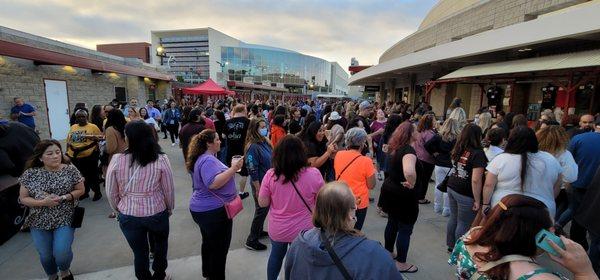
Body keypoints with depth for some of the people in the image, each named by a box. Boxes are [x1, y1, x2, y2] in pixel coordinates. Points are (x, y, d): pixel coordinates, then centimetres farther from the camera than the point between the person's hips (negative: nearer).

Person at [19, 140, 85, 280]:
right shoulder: (30, 174, -7)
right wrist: (43, 202, -19)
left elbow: (80, 190, -2)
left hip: (64, 219, -2)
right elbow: (23, 198, -2)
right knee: (45, 256, 15)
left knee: (61, 253, -9)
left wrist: (63, 197, -19)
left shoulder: (70, 170, -10)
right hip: (39, 222, 2)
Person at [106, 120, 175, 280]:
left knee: (139, 252, 20)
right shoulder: (161, 160, -15)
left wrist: (118, 210, 16)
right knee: (161, 243, 28)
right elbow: (169, 190, -7)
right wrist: (170, 208, 11)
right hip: (157, 213, 0)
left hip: (128, 216, 0)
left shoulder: (117, 160, -13)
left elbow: (111, 193, -3)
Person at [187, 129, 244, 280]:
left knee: (209, 243, 26)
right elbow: (213, 183, -35)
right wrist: (233, 169, -32)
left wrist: (231, 169, 20)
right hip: (214, 211, -11)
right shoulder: (208, 160, -23)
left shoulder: (204, 157, 9)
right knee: (220, 248, 6)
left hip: (204, 208, 11)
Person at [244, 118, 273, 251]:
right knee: (261, 210, 4)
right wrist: (258, 189, -19)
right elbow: (252, 170, -23)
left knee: (264, 209, 22)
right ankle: (251, 240, 20)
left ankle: (259, 231, 42)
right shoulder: (252, 147, -23)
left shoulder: (265, 142, 2)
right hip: (260, 184, -8)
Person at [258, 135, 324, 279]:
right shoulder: (313, 174, -20)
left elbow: (262, 203, -7)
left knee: (276, 255, 29)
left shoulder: (271, 175, -18)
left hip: (277, 230, 2)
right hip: (303, 231, -1)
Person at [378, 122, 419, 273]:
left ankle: (388, 252, 41)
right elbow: (409, 171, -47)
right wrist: (412, 184, -28)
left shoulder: (398, 147, 2)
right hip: (404, 195, -9)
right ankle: (401, 263, 23)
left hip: (391, 191, 9)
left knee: (392, 223, 24)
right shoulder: (409, 150, -26)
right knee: (405, 229, 8)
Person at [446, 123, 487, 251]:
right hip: (466, 194, -7)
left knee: (453, 218, 20)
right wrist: (477, 201, -15)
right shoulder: (478, 153, -18)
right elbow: (476, 180, -21)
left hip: (452, 188, 7)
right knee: (463, 224, 8)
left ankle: (451, 245, 34)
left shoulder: (457, 150, 2)